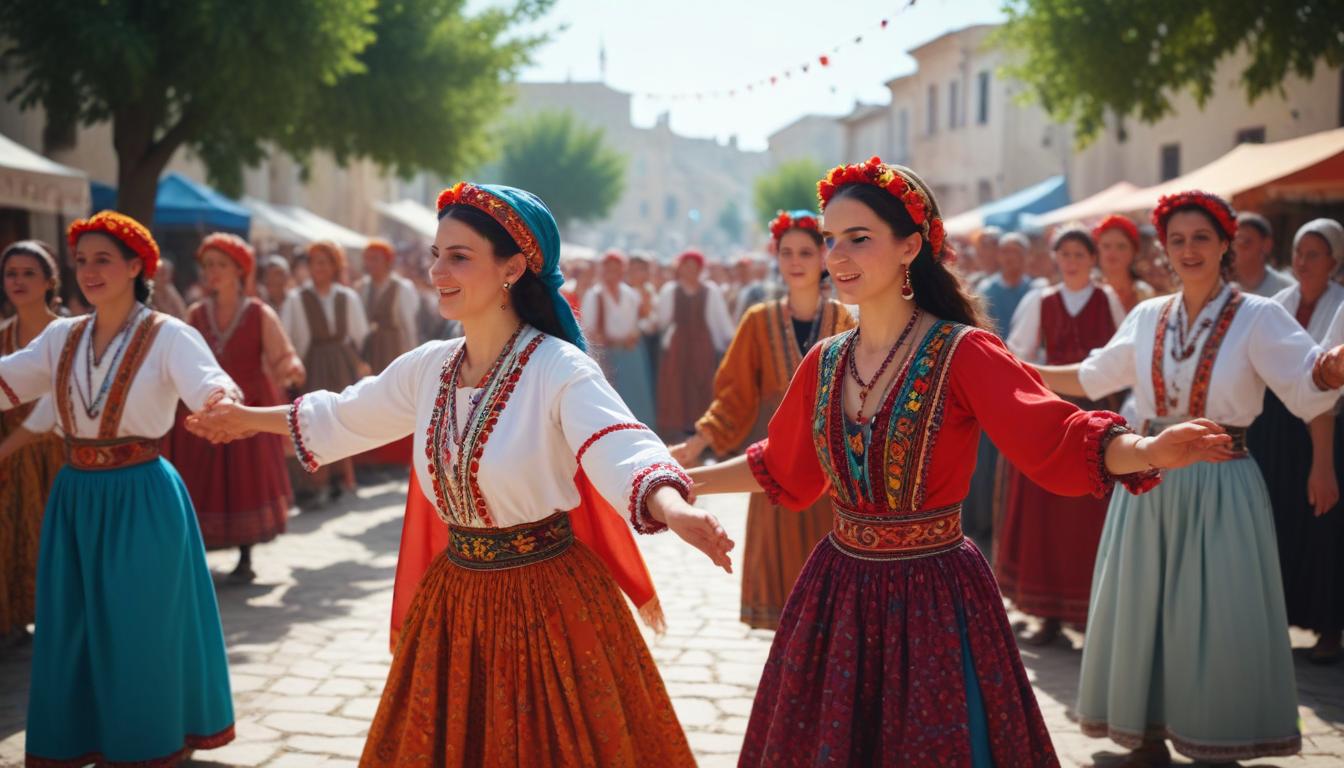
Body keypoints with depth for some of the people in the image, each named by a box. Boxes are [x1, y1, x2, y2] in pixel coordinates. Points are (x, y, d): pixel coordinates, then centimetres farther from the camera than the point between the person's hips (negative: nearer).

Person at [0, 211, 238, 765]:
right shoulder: (63, 337, 8)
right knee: (73, 632, 12)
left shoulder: (168, 336, -9)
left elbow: (210, 387, -25)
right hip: (74, 500, 5)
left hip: (141, 501, -5)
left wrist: (224, 402, -47)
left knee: (139, 633, 4)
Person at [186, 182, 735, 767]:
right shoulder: (427, 367, 2)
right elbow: (342, 419, 21)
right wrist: (249, 418, 32)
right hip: (454, 599, 6)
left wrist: (673, 509, -56)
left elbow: (621, 451, -35)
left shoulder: (561, 369, -18)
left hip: (548, 601, -6)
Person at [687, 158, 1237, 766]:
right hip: (839, 593, 5)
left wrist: (1149, 452, -39)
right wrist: (682, 481, 18)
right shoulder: (824, 364, 3)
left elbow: (1060, 441, -21)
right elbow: (781, 468, 17)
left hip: (934, 599, -5)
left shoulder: (964, 354, -13)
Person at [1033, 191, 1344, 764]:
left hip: (1221, 487, -4)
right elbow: (1093, 377, 19)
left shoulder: (1257, 317, -6)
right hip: (1150, 482, 4)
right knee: (1144, 609, 8)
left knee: (1215, 620, 1)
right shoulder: (1147, 317, 7)